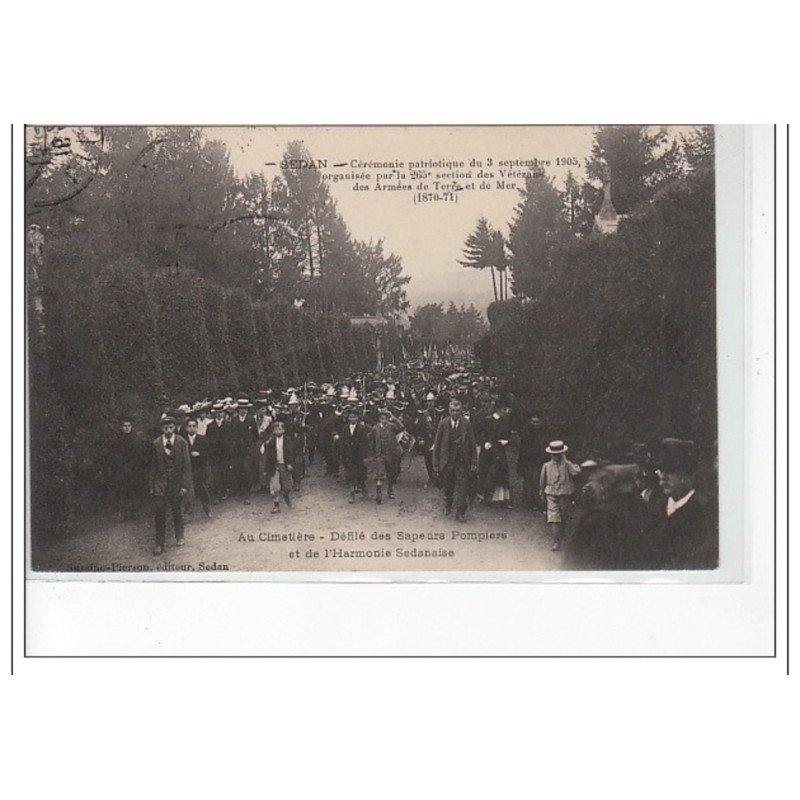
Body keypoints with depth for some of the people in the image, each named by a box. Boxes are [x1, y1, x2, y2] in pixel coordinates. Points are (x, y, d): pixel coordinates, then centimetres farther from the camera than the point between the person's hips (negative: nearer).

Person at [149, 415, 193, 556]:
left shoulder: (181, 442, -6)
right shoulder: (156, 443, -1)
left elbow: (186, 464, -7)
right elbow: (153, 465, 4)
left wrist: (185, 485, -11)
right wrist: (152, 485, 2)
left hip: (177, 481, 0)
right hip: (161, 482, 0)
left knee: (177, 511, 13)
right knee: (160, 514, -3)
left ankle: (179, 536, 34)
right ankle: (159, 543, 5)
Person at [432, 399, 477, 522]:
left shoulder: (466, 424, -2)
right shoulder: (443, 424, -3)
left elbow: (472, 444, 3)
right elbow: (437, 444, 0)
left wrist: (472, 463, -1)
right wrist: (436, 464, -3)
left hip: (461, 461, -1)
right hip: (446, 460, 1)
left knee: (461, 487, -6)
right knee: (447, 487, 13)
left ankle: (460, 512, 0)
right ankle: (448, 505, 39)